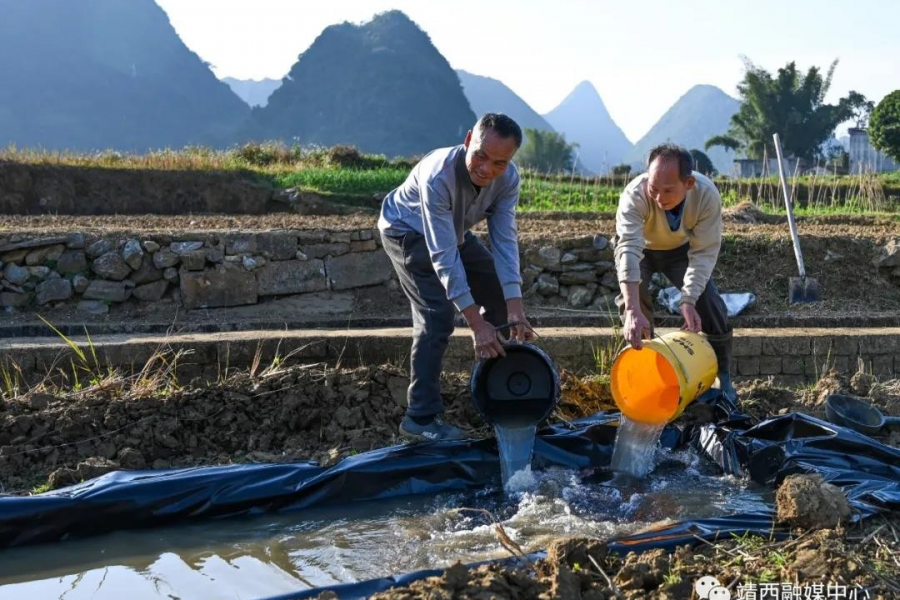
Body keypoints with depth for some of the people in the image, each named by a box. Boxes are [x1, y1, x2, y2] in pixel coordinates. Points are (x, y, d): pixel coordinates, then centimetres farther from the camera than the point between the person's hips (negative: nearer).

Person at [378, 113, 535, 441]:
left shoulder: (508, 178, -24)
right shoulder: (438, 176, -42)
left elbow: (504, 240, -25)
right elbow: (443, 255, -43)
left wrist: (514, 310, -34)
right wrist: (477, 323, -46)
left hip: (453, 230, 7)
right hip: (407, 231, -7)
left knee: (501, 291, 8)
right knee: (438, 312, -21)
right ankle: (420, 417, -14)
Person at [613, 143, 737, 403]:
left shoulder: (707, 194, -34)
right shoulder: (635, 194, -41)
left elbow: (703, 252, -29)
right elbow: (628, 250, -51)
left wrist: (688, 301, -41)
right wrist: (633, 311, -62)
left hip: (681, 248, 1)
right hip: (640, 247, -1)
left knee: (710, 304, -11)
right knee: (632, 296, -25)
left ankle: (723, 379, 7)